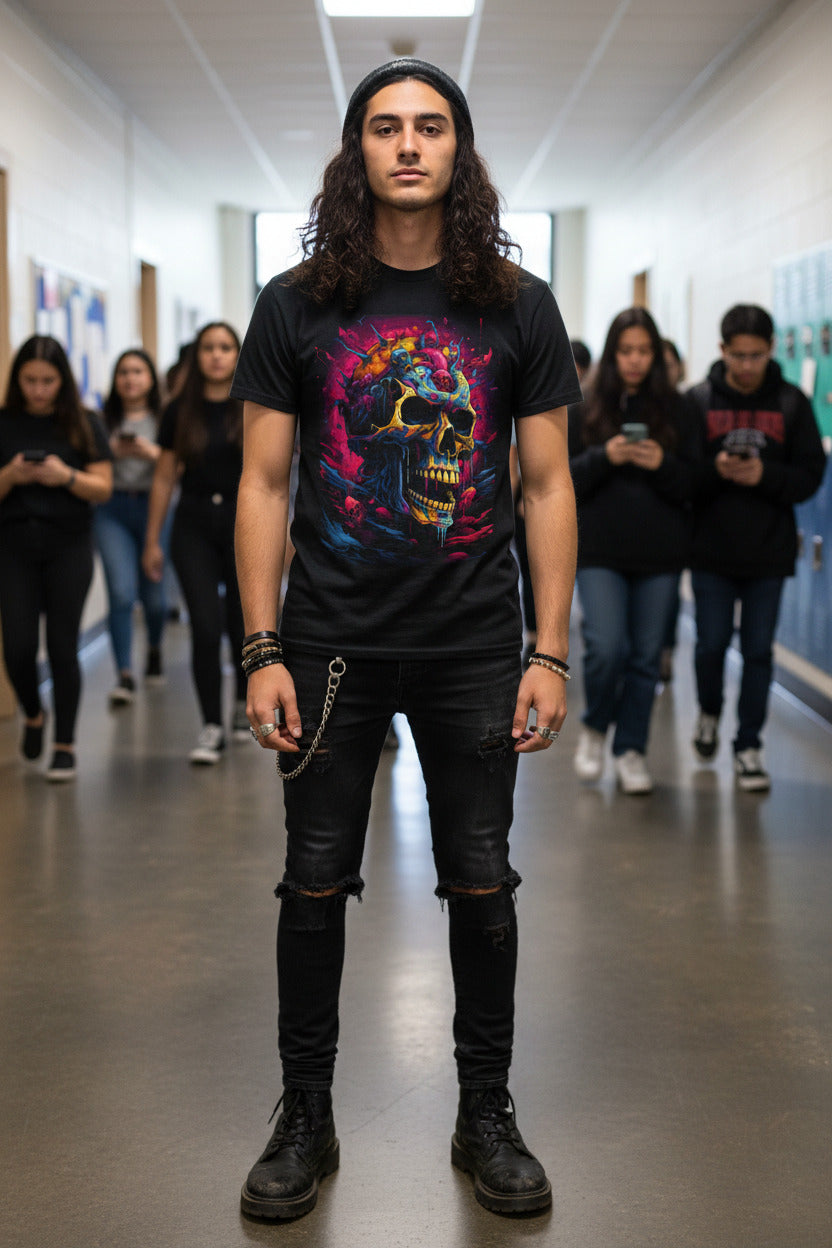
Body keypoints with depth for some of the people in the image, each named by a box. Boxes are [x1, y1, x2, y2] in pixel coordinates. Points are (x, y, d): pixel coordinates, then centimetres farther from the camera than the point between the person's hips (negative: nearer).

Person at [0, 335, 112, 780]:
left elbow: (103, 488, 0)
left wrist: (67, 477, -18)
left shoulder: (83, 425, 3)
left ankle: (65, 744, 11)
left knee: (62, 646, -2)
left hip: (68, 547, -1)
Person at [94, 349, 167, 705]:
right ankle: (124, 675, -7)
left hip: (153, 506, 0)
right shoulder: (105, 419, 9)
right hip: (112, 510, 0)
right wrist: (111, 451, -8)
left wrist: (152, 452, -17)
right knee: (122, 593, -12)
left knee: (152, 594, 9)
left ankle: (154, 647, 41)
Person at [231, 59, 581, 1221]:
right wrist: (262, 653, -7)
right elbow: (264, 483, 0)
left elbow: (548, 485, 2)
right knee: (315, 883, 7)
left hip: (473, 647, 1)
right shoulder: (299, 304, 1)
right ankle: (305, 1117, 23)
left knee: (481, 884, 8)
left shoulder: (517, 307, 2)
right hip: (332, 643, 0)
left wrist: (550, 655, -4)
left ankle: (487, 1114, 25)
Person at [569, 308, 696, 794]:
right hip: (600, 552, -1)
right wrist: (604, 457, -16)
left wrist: (662, 464, -16)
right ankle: (594, 727, 14)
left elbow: (693, 484, 4)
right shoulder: (585, 410, 4)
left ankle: (631, 748, 19)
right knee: (607, 648, -13)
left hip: (660, 553, 1)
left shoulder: (674, 409, 5)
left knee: (646, 656, 5)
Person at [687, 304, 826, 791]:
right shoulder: (698, 401, -1)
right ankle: (709, 713, 35)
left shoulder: (792, 403, 1)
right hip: (710, 550, 0)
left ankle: (749, 746, 16)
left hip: (770, 552, 0)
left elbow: (811, 474, -1)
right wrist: (716, 470, -22)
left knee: (758, 650, 5)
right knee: (711, 645, 6)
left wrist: (765, 475, -17)